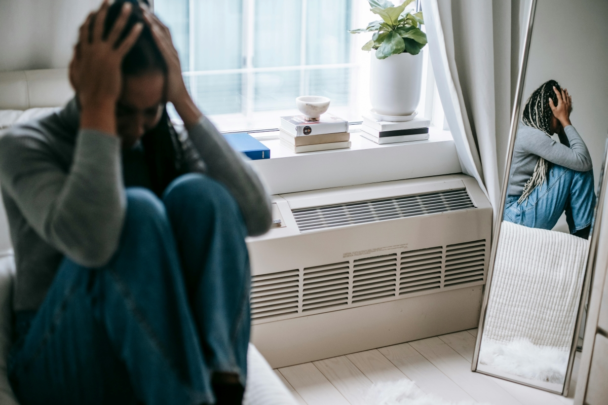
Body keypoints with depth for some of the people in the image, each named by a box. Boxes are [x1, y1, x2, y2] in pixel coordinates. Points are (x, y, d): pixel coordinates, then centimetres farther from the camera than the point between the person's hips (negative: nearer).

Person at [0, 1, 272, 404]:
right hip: (65, 364, -3)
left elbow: (257, 217, -14)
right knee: (136, 211, -31)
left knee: (197, 194, -22)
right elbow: (89, 241, -32)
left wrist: (184, 102, -16)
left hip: (162, 355, 4)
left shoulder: (166, 140, 3)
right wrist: (98, 106, -26)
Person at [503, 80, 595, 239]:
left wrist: (563, 122, 7)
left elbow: (569, 154, 15)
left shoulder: (528, 131, 12)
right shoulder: (531, 135, -19)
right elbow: (583, 160, -19)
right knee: (578, 167, -12)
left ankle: (579, 235, 13)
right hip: (518, 217, -10)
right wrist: (565, 120, -11)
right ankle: (584, 234, -1)